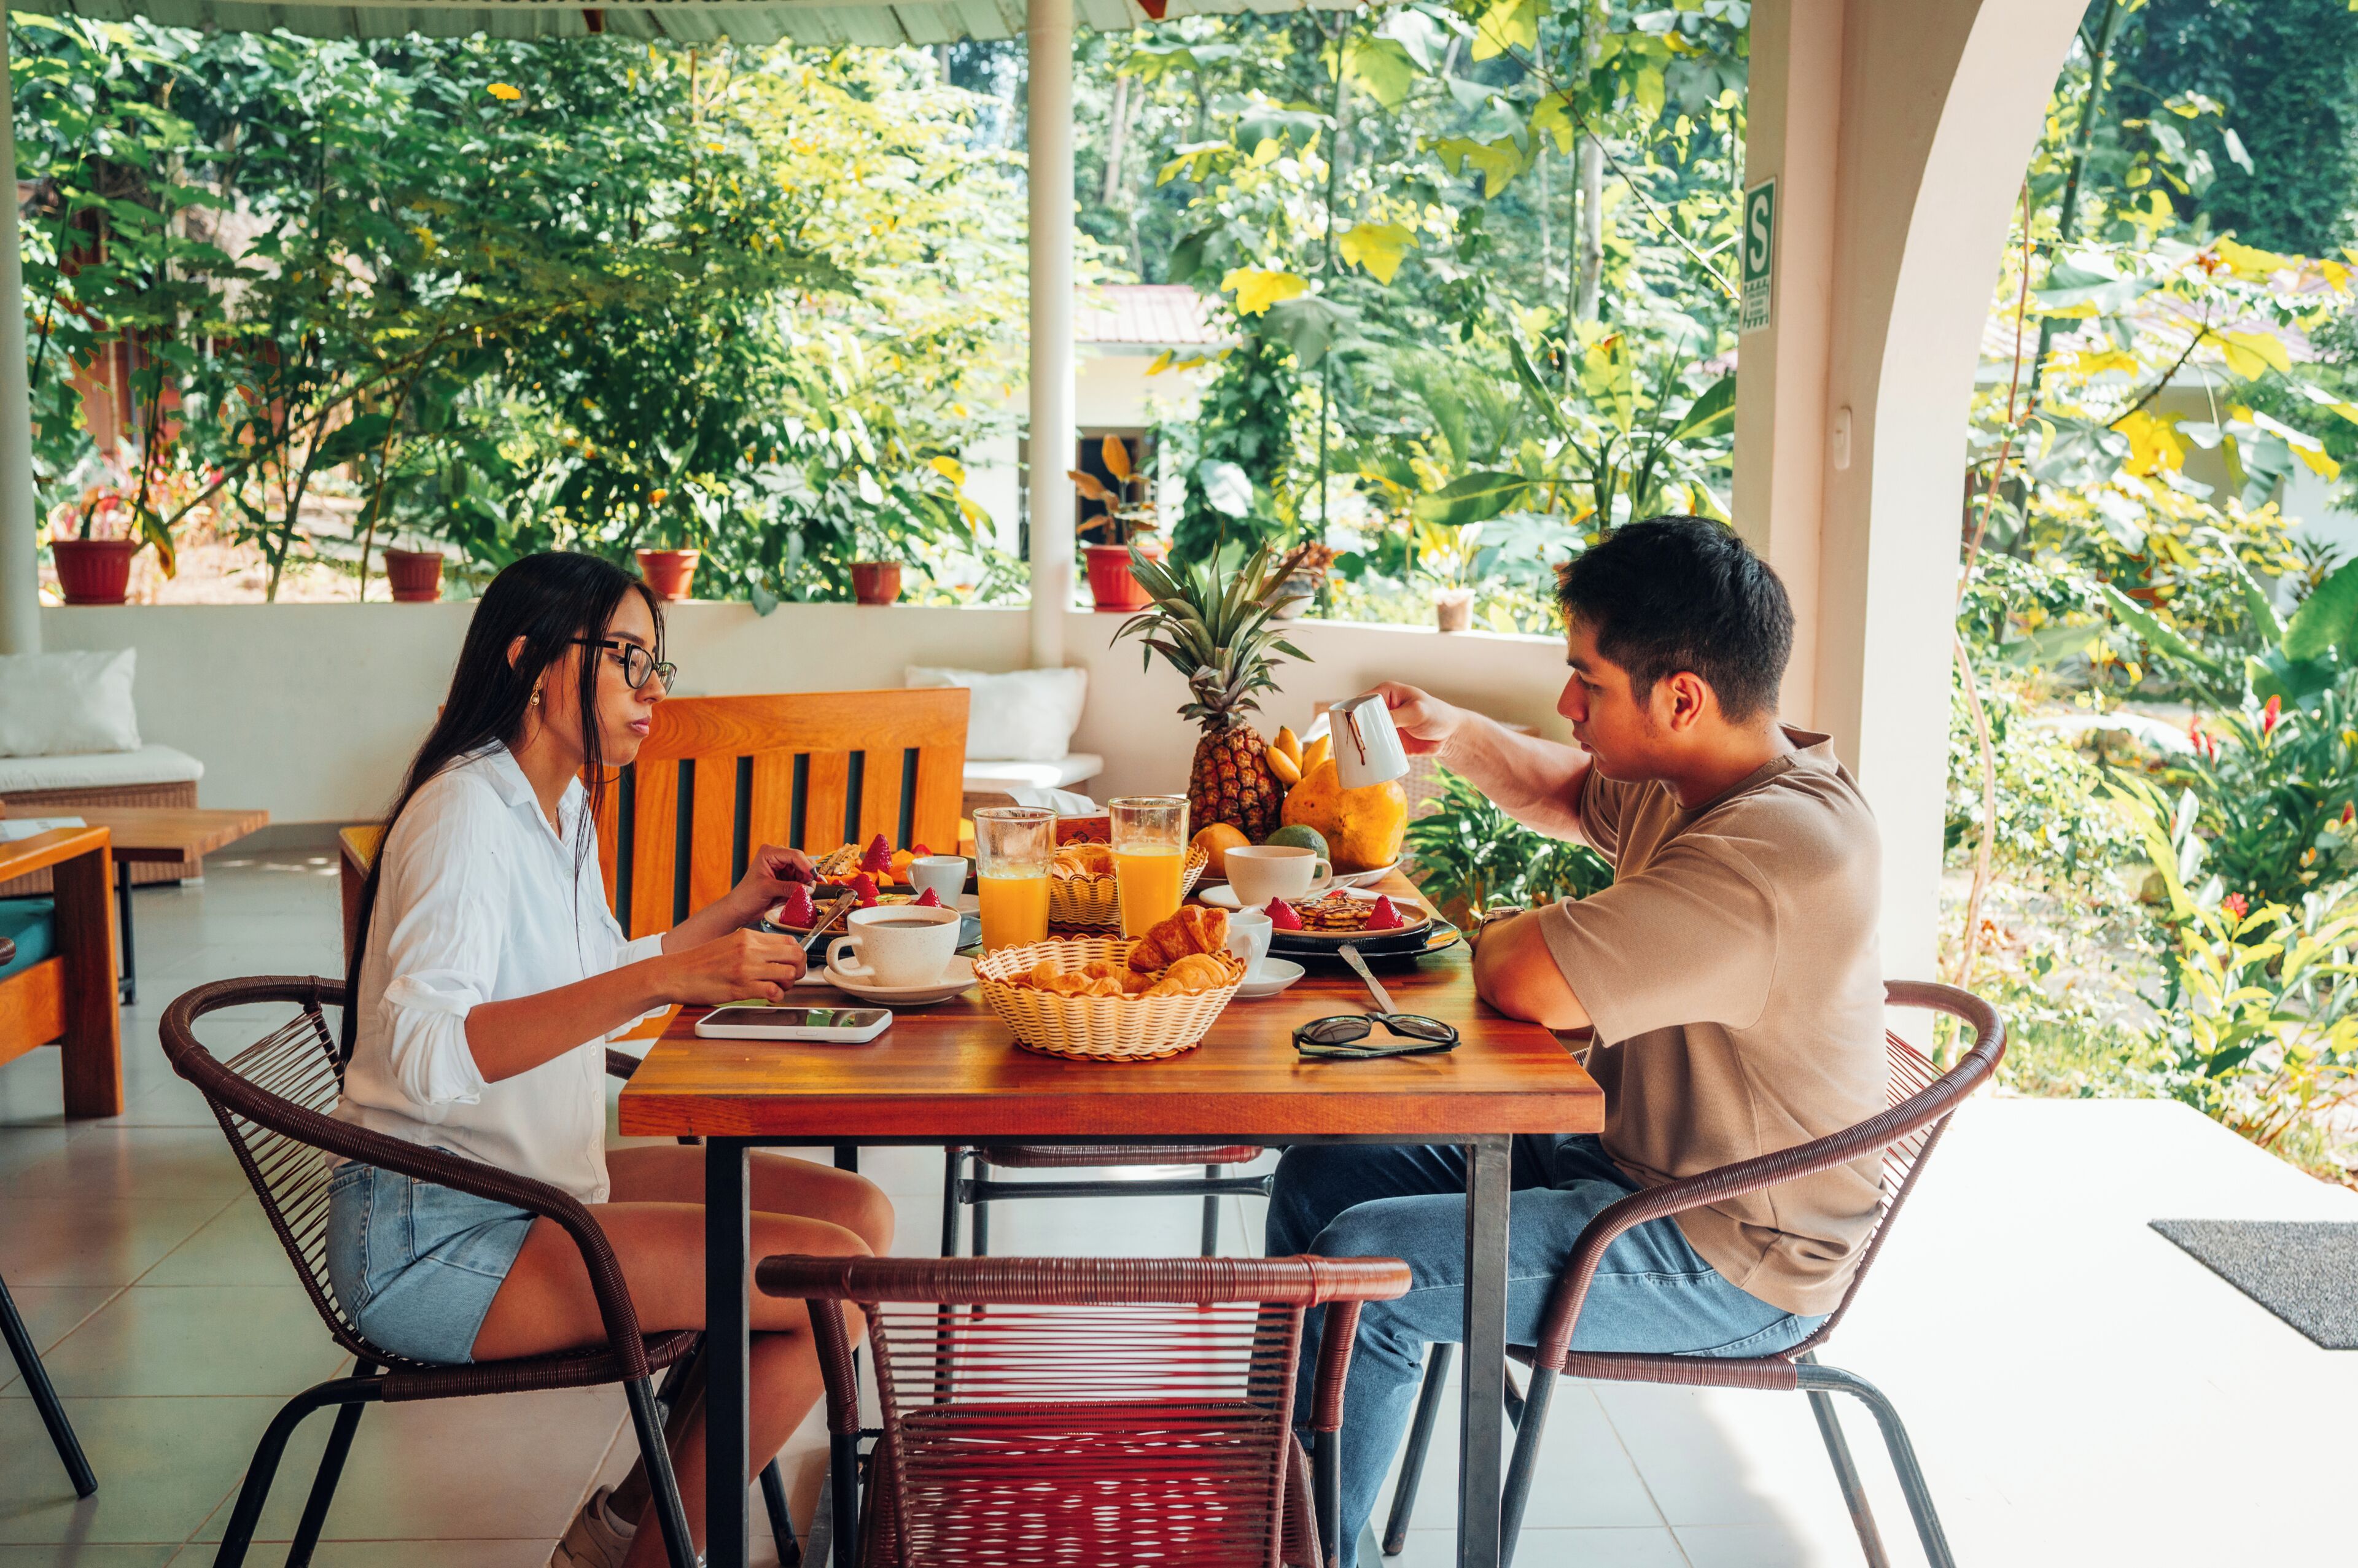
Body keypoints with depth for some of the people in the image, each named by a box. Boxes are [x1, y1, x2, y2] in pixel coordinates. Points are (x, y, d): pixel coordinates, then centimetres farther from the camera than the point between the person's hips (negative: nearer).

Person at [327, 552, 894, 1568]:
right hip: (434, 1239, -10)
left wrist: (730, 913, 21)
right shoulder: (468, 810, -16)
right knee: (836, 1275, -18)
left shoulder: (563, 808, 13)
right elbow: (426, 1054, -31)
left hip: (540, 1194, 10)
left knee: (859, 1212, 2)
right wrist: (669, 976, -36)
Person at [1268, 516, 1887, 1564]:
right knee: (1321, 1177, 7)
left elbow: (1525, 984, -35)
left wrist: (1504, 933, -10)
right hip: (1628, 1161, 10)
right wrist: (1457, 736, 6)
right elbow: (1572, 796, 24)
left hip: (1728, 1266, -10)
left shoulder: (1770, 859, -31)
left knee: (1359, 1266, -21)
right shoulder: (1698, 780, 2)